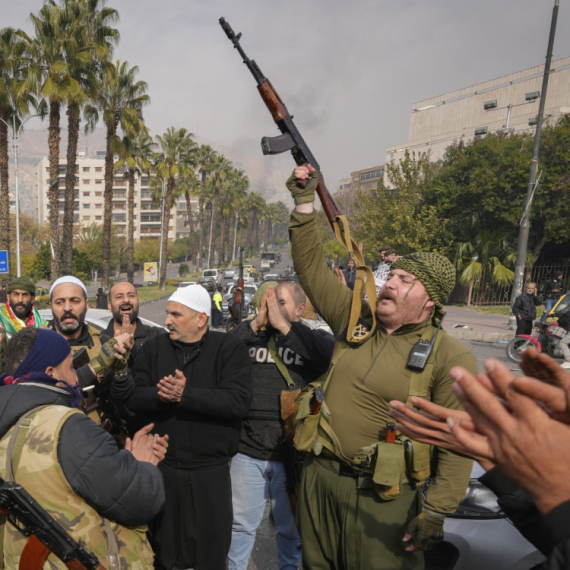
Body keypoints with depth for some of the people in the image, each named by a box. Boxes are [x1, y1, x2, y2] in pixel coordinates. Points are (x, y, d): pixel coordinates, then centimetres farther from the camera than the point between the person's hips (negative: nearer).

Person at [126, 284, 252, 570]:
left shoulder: (229, 348, -10)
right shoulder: (155, 347, 2)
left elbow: (238, 402, -22)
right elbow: (132, 396, -4)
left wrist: (186, 394, -28)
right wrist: (159, 395, -24)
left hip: (210, 471, -3)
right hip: (161, 466, 3)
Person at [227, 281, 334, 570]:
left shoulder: (313, 339, -3)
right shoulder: (250, 335, 3)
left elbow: (332, 354, -25)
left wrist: (283, 325, -23)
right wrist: (257, 322, -18)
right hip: (247, 451, 2)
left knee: (291, 528, 19)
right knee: (241, 524, 19)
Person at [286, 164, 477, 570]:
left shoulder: (451, 357, -11)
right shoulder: (355, 320, 1)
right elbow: (312, 269, 1)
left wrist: (437, 511, -17)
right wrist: (305, 202, -3)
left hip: (383, 495, -5)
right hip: (320, 475, 5)